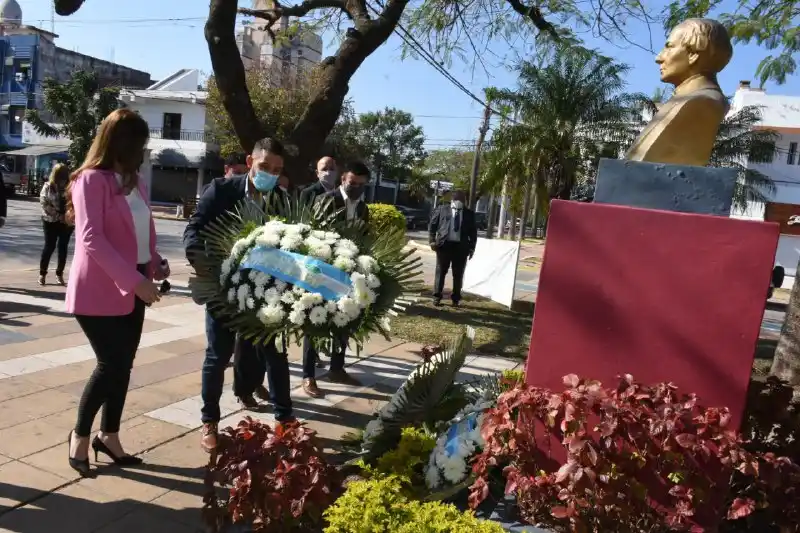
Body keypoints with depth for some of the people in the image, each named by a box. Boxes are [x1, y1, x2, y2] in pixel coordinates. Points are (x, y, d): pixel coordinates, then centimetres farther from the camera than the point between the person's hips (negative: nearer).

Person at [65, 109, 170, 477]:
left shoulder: (133, 180, 12)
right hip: (99, 291, -7)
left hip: (131, 288, 7)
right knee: (111, 364, -4)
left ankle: (109, 436, 25)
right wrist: (136, 280, -24)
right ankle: (80, 435, 19)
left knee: (123, 364, 11)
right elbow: (91, 239, -20)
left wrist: (156, 264, -3)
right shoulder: (92, 179, -12)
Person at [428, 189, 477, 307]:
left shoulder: (469, 213, 10)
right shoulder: (442, 209, 7)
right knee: (440, 272, 5)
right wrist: (432, 241, -3)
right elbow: (432, 225, 7)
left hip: (461, 246, 1)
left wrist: (472, 247, 4)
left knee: (458, 275, 5)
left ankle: (455, 299, 15)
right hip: (444, 244, -1)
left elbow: (473, 231, 12)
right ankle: (437, 297, 14)